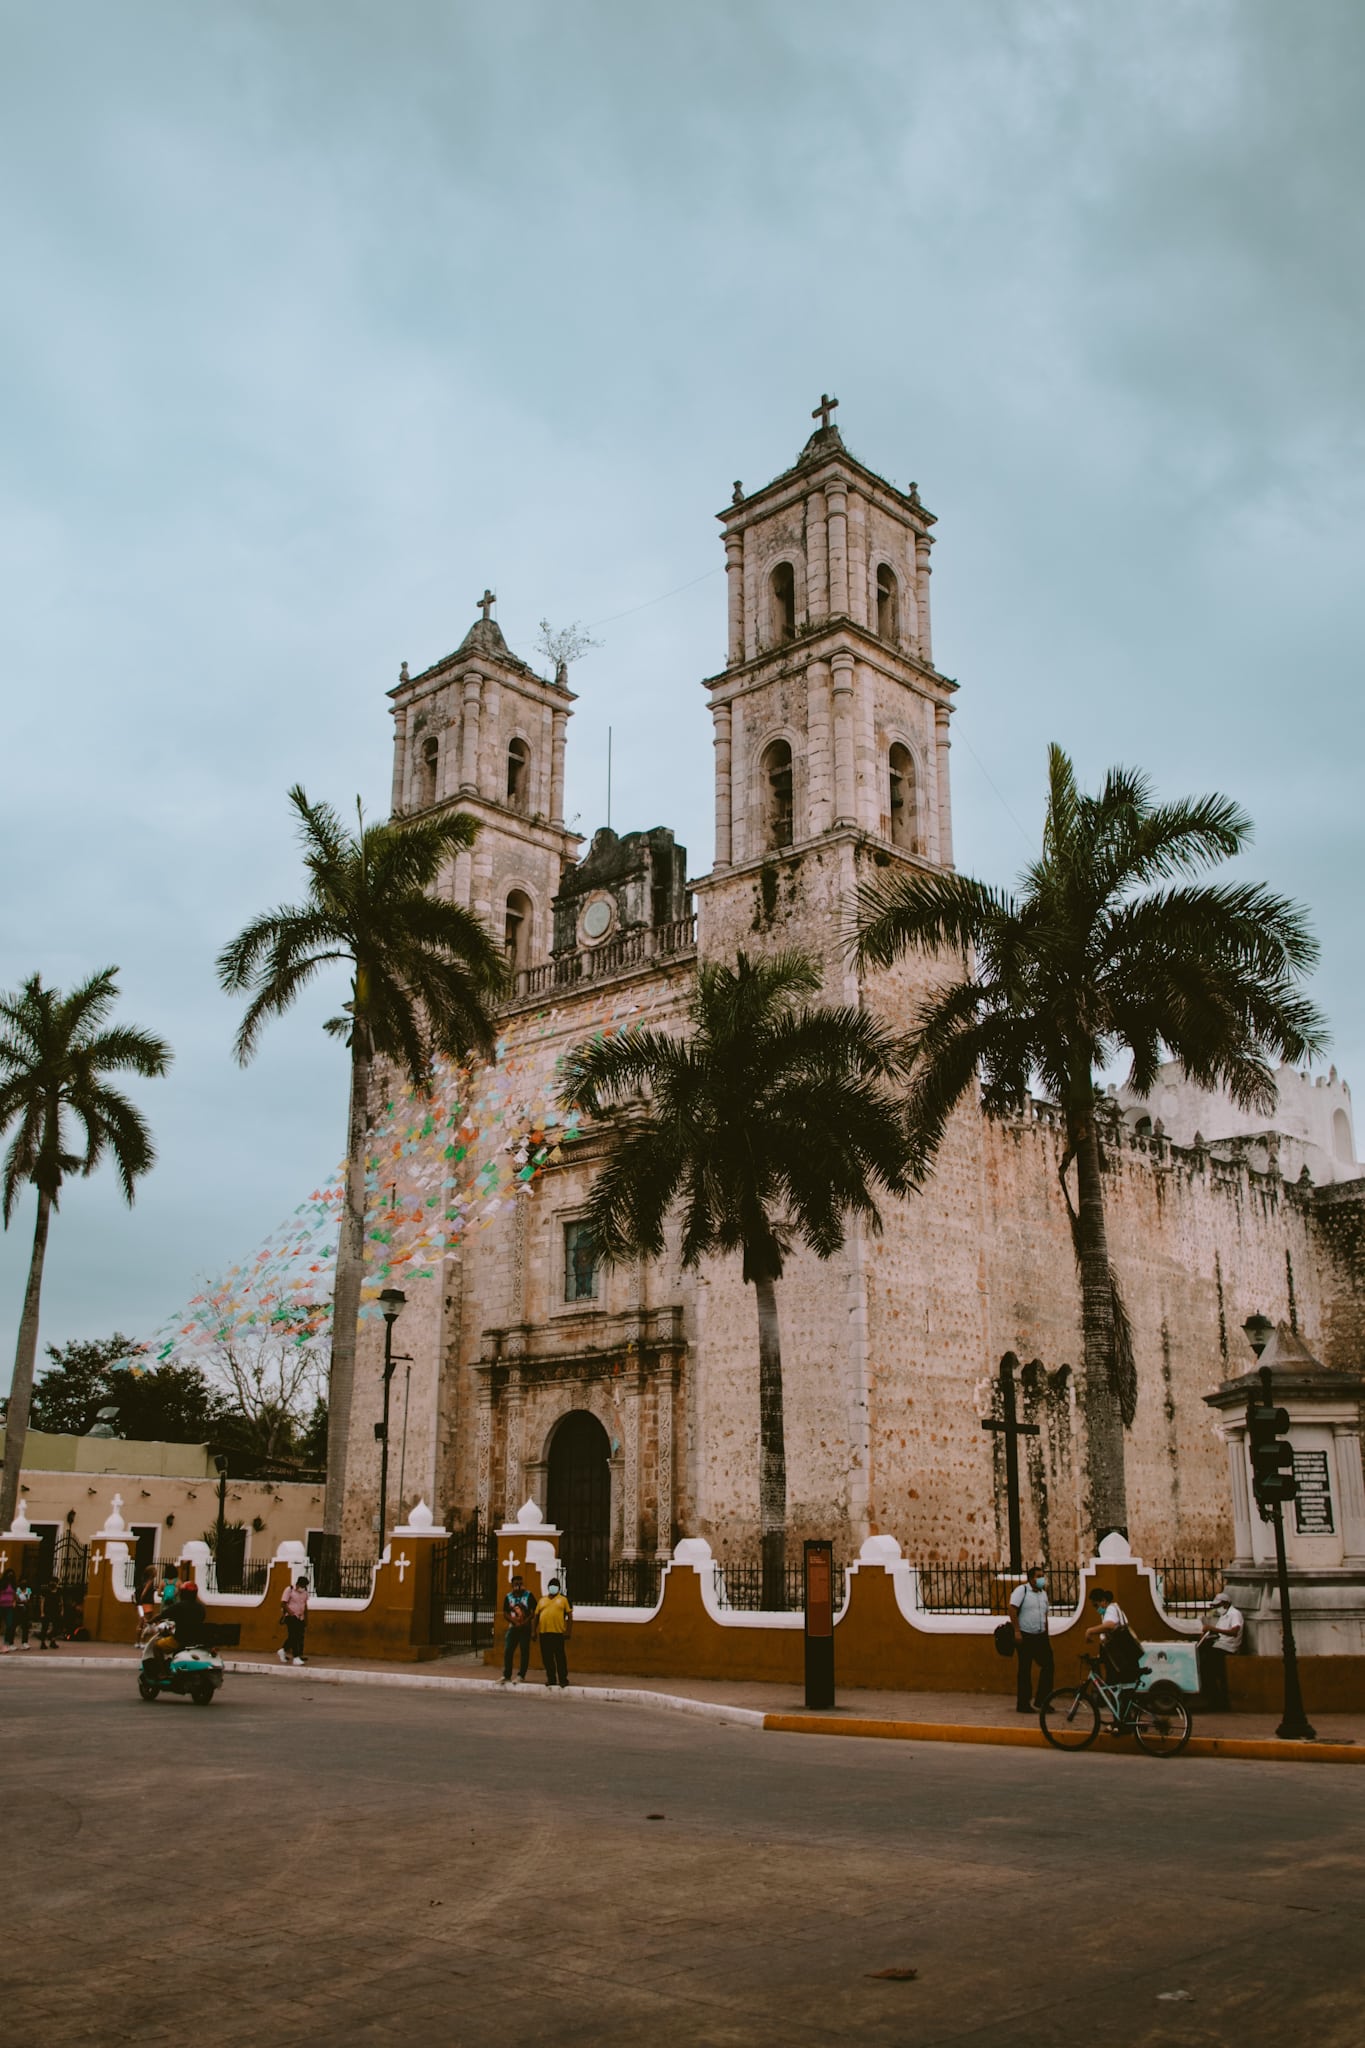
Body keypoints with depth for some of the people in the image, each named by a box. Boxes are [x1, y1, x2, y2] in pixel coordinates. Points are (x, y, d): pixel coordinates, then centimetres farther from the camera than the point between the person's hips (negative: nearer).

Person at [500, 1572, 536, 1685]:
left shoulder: (528, 1595, 0)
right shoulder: (508, 1597, 8)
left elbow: (533, 1612, -3)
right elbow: (505, 1613, 5)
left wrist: (525, 1622, -14)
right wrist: (515, 1621, -10)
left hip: (525, 1628, -2)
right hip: (512, 1628, 2)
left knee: (524, 1652, 0)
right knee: (508, 1651, -2)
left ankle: (521, 1676, 9)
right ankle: (507, 1676, 7)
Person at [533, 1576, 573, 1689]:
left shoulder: (563, 1600, 7)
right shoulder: (542, 1601, 16)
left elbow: (570, 1616, 3)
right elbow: (536, 1616, 15)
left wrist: (568, 1631, -5)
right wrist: (533, 1631, 8)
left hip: (558, 1633, -3)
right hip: (544, 1633, 3)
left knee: (560, 1657, -3)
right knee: (547, 1658, 6)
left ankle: (563, 1679, 2)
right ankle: (551, 1678, 15)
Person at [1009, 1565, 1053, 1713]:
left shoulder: (1043, 1593, 13)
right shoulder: (1021, 1590, -9)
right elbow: (1012, 1610, -16)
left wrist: (1046, 1635, 17)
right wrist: (1017, 1631, -21)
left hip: (1040, 1636, 7)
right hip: (1025, 1636, -7)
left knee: (1048, 1666, 1)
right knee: (1024, 1670, 0)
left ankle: (1041, 1701, 10)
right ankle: (1023, 1704, 7)